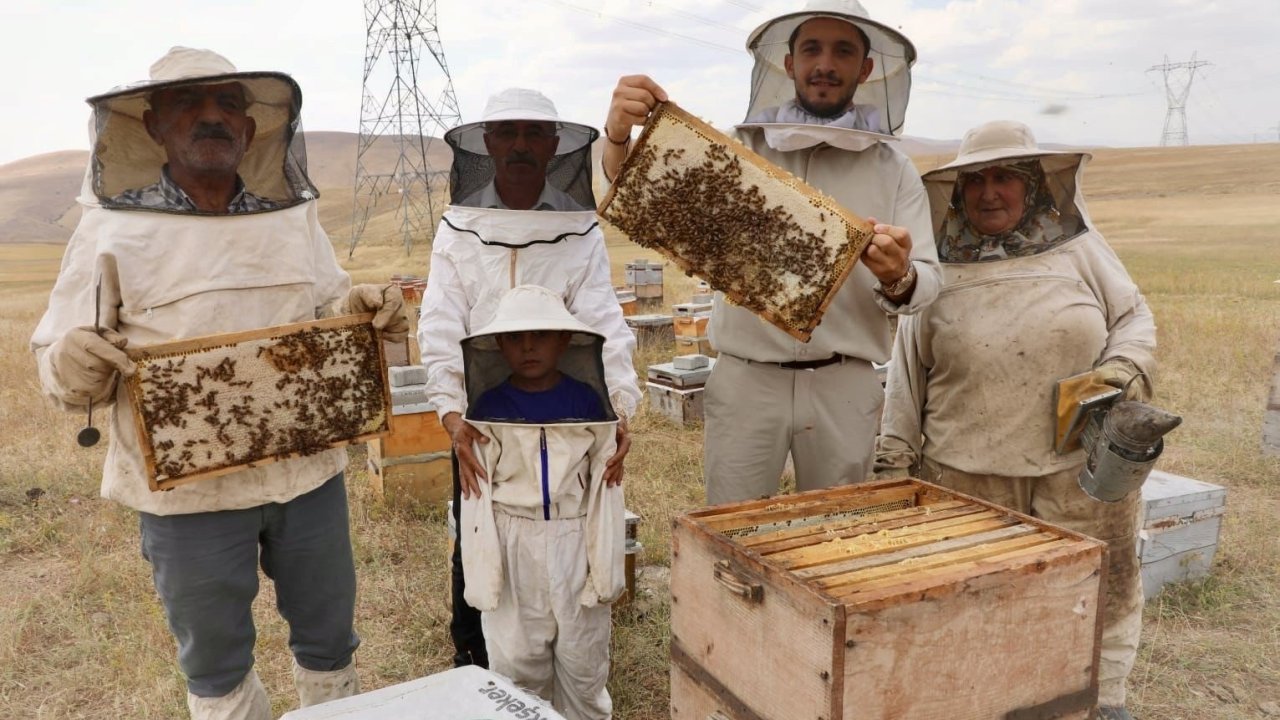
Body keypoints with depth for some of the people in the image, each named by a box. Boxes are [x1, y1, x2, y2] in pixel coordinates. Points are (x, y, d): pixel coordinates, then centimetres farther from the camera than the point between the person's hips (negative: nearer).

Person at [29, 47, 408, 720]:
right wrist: (76, 365, -26)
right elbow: (61, 366, -2)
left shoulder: (294, 217, 6)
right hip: (188, 490, -2)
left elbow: (327, 316, 13)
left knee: (329, 636, 19)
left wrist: (360, 308, -10)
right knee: (215, 662, 16)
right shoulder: (113, 227, -4)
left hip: (308, 472, 3)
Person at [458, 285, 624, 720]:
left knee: (583, 660, 12)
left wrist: (605, 564, -2)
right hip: (513, 546, 0)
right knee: (516, 662, 9)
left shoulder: (587, 400, -3)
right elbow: (476, 494, -1)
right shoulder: (488, 407, -3)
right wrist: (483, 569, -4)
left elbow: (606, 487, 0)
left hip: (575, 541, 0)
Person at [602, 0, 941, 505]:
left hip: (844, 386, 2)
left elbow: (927, 282, -1)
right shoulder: (740, 149, 2)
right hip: (745, 380, -1)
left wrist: (898, 279, -26)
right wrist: (620, 136, -28)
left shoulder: (893, 169, 4)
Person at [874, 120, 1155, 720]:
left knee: (1099, 585, 10)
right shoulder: (937, 270, 4)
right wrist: (894, 458, 2)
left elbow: (1134, 316, 12)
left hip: (1082, 463, 1)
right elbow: (907, 371, 5)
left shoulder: (1079, 249, 6)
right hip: (967, 469, 0)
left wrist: (1124, 373, -9)